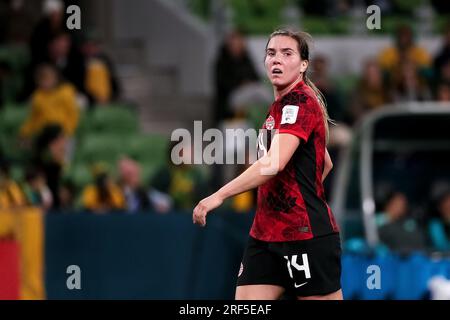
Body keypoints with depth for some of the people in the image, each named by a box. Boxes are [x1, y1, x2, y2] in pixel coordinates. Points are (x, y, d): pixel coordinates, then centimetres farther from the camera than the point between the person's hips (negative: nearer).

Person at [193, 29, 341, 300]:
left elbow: (275, 163, -27)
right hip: (265, 234, 9)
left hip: (307, 235, -9)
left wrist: (219, 196, -26)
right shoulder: (280, 106, 16)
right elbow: (326, 164, 28)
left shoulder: (300, 100, -13)